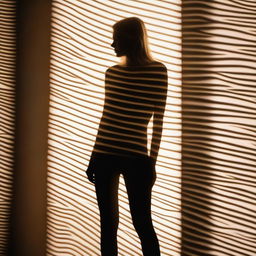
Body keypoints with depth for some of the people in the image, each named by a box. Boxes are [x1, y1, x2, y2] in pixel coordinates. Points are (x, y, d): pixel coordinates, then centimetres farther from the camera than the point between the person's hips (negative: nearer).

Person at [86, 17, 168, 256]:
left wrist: (152, 161, -5)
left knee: (142, 223, 0)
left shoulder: (157, 70, -2)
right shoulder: (112, 72, 10)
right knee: (108, 223, 10)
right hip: (105, 155, 5)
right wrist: (93, 157, 15)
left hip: (136, 158, -4)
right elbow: (105, 117, 14)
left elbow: (158, 120, -3)